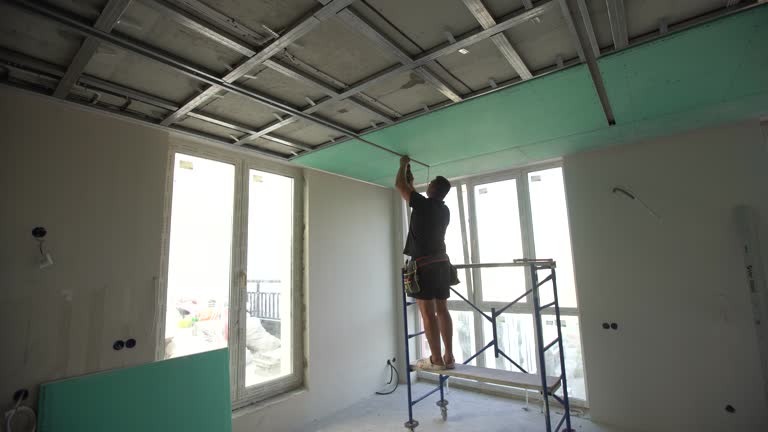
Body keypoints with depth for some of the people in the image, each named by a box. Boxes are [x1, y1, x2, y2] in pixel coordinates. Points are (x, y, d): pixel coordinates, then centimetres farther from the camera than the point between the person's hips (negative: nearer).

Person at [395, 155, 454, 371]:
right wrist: (411, 182, 39)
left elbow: (399, 185, 4)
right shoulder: (444, 210, 13)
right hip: (441, 262, 8)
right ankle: (449, 357, 13)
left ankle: (436, 360, 2)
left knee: (428, 313, -3)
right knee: (442, 310, 9)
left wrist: (403, 165, 20)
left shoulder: (423, 204, -9)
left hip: (424, 265, -7)